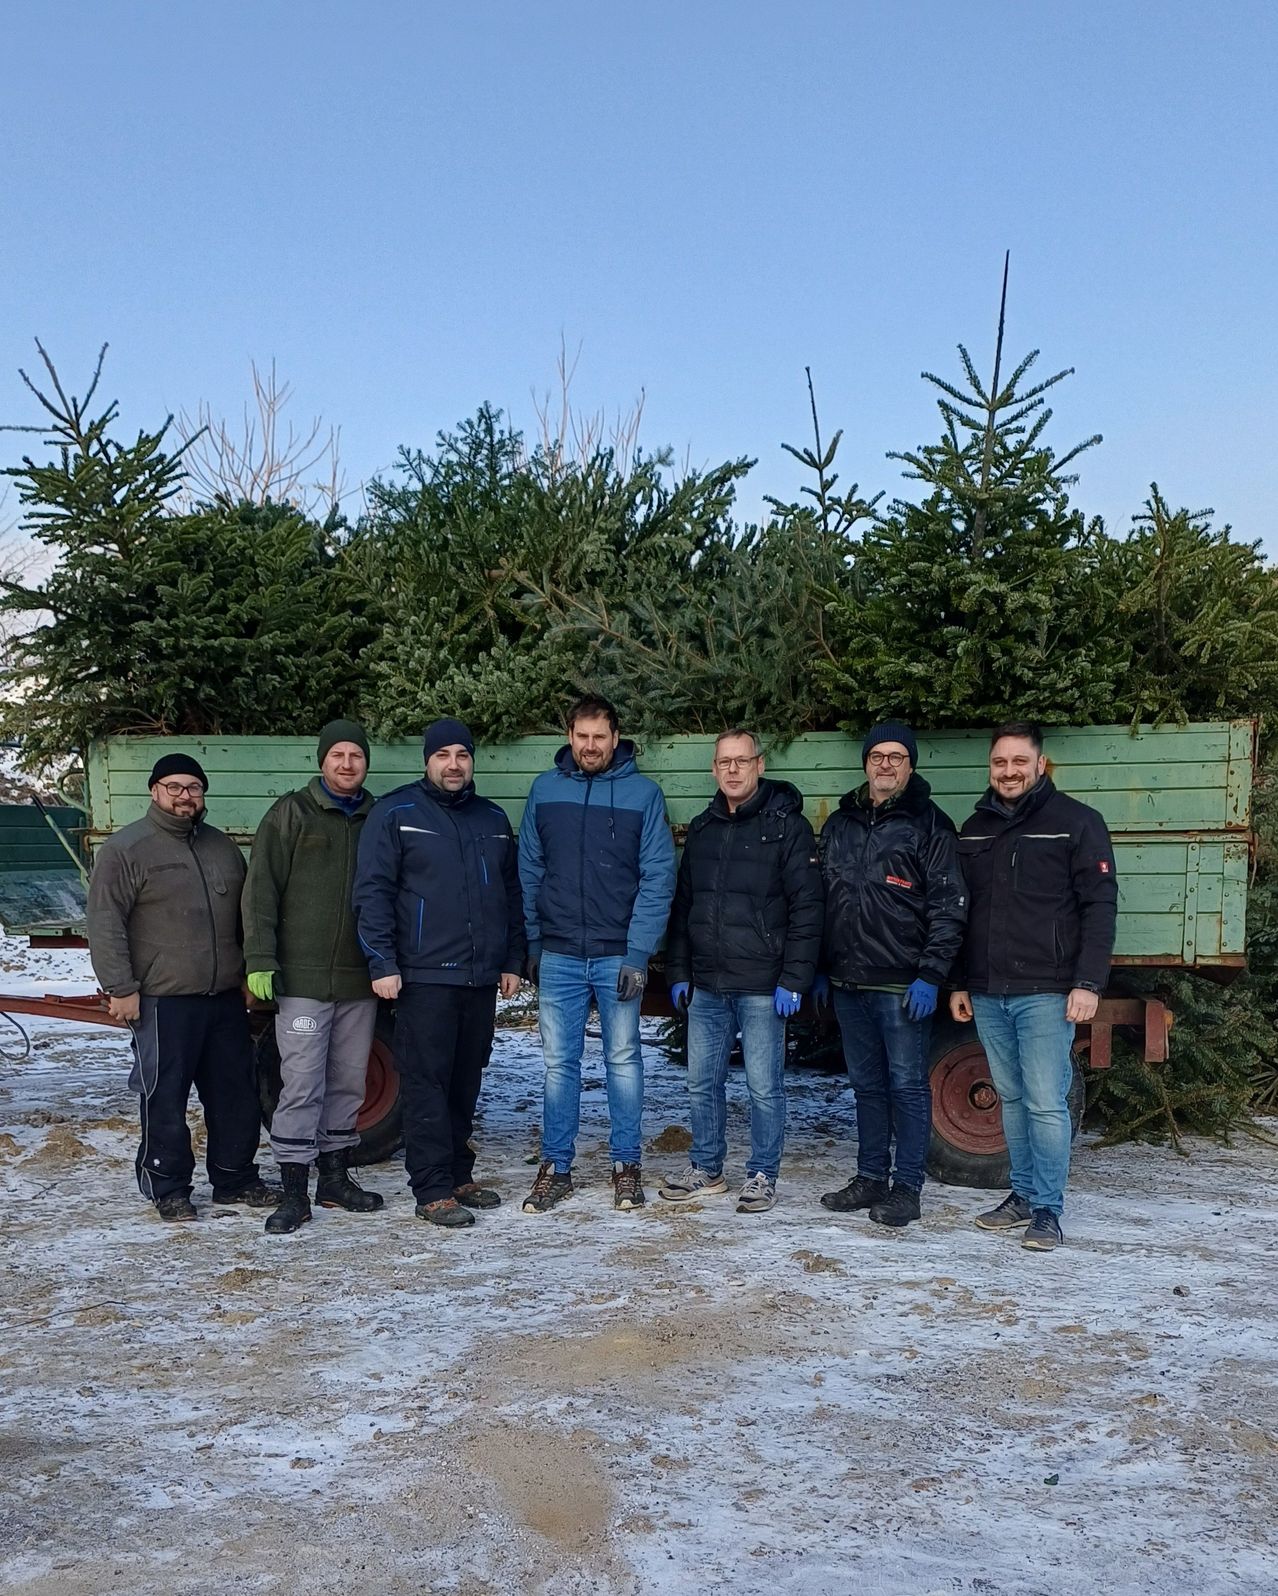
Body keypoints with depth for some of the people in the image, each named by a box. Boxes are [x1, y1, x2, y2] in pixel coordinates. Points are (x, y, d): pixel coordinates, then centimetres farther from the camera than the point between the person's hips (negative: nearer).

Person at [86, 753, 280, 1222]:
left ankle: (235, 1177, 25)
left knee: (236, 1091, 11)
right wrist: (119, 987, -13)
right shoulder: (125, 849, -5)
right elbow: (105, 924, -8)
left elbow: (244, 915, 22)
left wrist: (251, 972, 17)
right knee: (164, 1097, 0)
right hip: (162, 1000, -6)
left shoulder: (222, 846, 14)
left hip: (226, 997, 6)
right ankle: (167, 1188, 13)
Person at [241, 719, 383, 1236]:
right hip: (302, 978, -4)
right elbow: (261, 890, -4)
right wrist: (260, 959, -11)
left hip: (360, 979, 4)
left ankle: (335, 1177, 25)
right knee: (301, 1085, -4)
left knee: (348, 1082, 12)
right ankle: (294, 1192, 3)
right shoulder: (290, 814, -1)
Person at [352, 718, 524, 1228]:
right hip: (424, 976, -5)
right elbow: (372, 892, -7)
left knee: (465, 1083, 12)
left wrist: (513, 960, 14)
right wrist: (382, 962, -13)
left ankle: (459, 1175, 23)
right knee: (427, 1084, -3)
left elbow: (511, 894, 19)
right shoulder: (396, 813, -3)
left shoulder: (493, 818, 14)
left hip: (483, 977, 5)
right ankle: (433, 1191, 2)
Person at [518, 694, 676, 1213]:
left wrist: (638, 954, -13)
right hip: (558, 956, 2)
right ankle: (556, 1167, 16)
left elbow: (658, 877, -6)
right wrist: (531, 943, 4)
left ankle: (627, 1165, 19)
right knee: (559, 1063, 6)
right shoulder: (544, 790, 4)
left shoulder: (643, 793, -3)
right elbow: (529, 872, 9)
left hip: (619, 955, -2)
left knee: (623, 1059, 8)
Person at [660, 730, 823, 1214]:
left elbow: (806, 907, -9)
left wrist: (793, 979, -14)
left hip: (762, 988, -5)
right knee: (702, 1083, 12)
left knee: (764, 1087, 3)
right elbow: (682, 905, 18)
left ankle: (763, 1175, 17)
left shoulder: (787, 825, -5)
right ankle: (706, 1169, 26)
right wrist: (678, 973, 12)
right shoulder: (702, 828, 13)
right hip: (706, 987, 6)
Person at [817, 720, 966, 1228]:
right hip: (848, 981, 6)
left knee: (907, 1085, 1)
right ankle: (870, 1178, 23)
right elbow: (820, 898, 18)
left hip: (903, 985, -5)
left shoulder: (929, 825, -3)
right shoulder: (839, 824, 13)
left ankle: (906, 1187, 8)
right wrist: (819, 968, 13)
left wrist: (931, 975, -14)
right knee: (866, 1084, 14)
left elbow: (949, 907, -8)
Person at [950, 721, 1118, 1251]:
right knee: (1011, 1098, 12)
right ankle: (1023, 1194, 22)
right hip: (986, 994, 5)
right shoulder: (974, 829, 14)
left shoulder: (1076, 822, -3)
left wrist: (1088, 983, -14)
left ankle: (1047, 1209, 4)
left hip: (1045, 993, -5)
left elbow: (1100, 906, -7)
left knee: (1045, 1102, -5)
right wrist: (959, 983, 16)